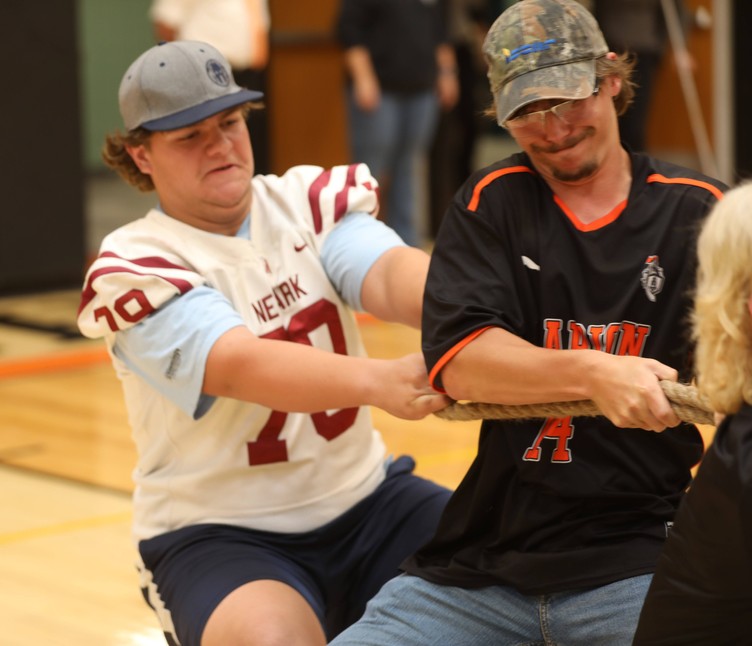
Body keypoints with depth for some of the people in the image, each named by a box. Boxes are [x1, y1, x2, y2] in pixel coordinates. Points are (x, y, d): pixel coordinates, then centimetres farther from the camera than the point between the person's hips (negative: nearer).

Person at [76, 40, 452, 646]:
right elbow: (238, 366, -28)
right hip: (218, 532, -4)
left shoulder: (309, 200, 1)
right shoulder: (137, 268, -11)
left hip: (366, 500, 4)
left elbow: (389, 271, -20)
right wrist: (377, 379, -46)